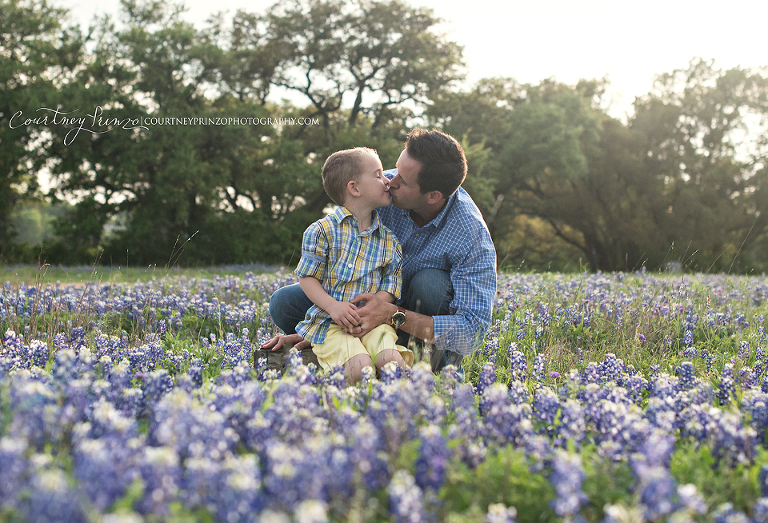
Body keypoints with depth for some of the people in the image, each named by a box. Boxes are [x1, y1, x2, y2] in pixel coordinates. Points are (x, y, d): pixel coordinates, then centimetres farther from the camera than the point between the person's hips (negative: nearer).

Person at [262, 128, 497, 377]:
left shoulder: (473, 236, -32)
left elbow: (473, 330, -35)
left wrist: (393, 315, -45)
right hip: (376, 296, 3)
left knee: (429, 282, -37)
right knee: (284, 303, -13)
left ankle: (445, 365, -13)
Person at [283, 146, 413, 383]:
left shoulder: (389, 239, 10)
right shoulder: (322, 231, -2)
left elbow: (390, 287, 7)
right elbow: (307, 277, 0)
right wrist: (332, 306, -17)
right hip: (328, 322, -3)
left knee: (391, 358, -27)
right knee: (359, 365, -29)